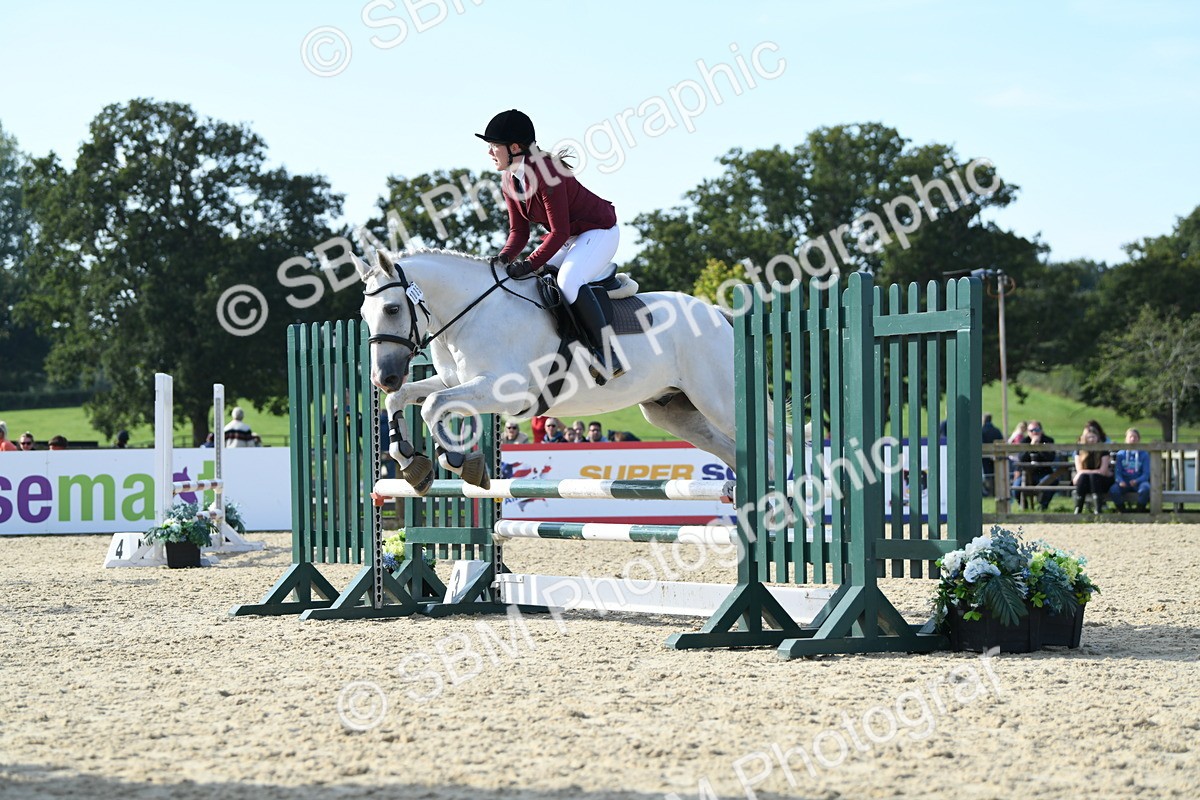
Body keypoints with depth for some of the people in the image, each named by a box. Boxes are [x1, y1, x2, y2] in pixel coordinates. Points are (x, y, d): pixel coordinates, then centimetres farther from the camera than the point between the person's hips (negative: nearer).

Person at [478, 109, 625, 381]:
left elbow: (560, 232, -29)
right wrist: (504, 258, -18)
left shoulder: (545, 173, -29)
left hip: (599, 231, -10)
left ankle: (608, 355, -27)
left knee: (568, 281, -33)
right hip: (569, 237, 10)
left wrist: (530, 264, -32)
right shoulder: (509, 180, -1)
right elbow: (519, 231, 1)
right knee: (524, 283, 6)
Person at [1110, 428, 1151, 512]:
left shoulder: (1144, 454, 7)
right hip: (1124, 482, 1)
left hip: (1138, 482, -1)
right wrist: (1120, 481, -18)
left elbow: (1146, 473, 1)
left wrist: (1136, 481, -19)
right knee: (1113, 490, -31)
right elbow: (1117, 471, 5)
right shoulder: (1120, 454, 11)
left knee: (1145, 488, -36)